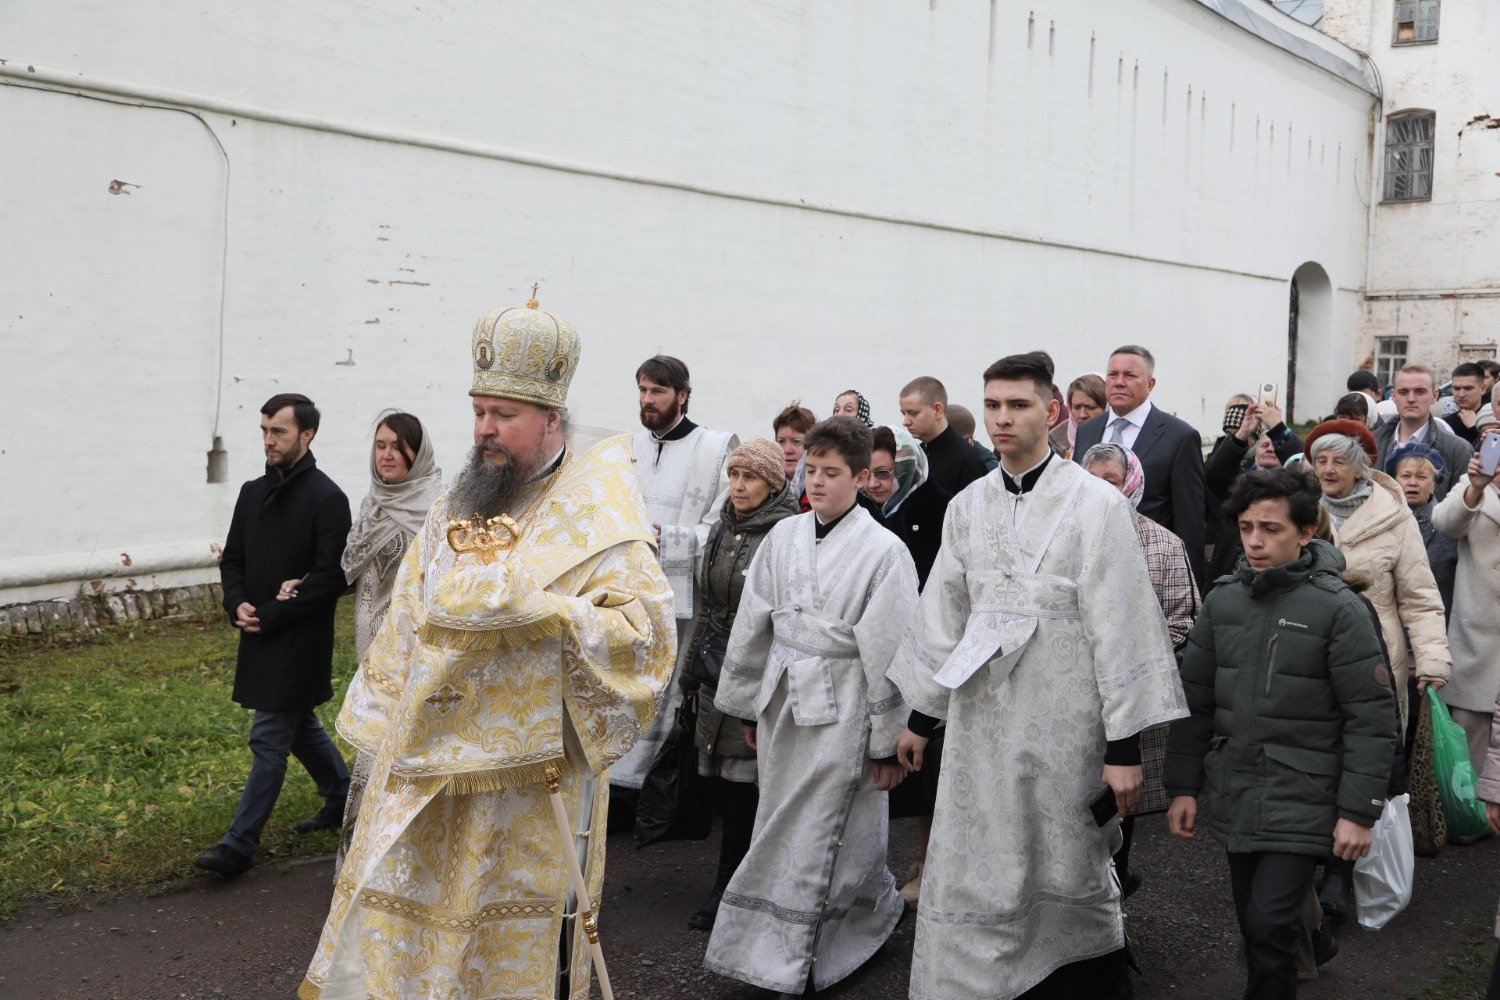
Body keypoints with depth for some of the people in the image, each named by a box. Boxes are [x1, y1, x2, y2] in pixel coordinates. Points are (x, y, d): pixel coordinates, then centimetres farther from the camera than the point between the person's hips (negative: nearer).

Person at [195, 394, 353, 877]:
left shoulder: (327, 499, -14)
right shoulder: (253, 493, 8)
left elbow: (330, 577, -18)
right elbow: (233, 559, 14)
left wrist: (270, 615, -18)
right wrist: (238, 605, -5)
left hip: (300, 640, -8)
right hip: (261, 638, 8)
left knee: (269, 739, -5)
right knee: (300, 727, 20)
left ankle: (240, 845, 1)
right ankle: (341, 796, 38)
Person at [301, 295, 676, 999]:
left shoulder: (592, 518, -11)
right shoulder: (459, 506, 9)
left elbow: (649, 625, -20)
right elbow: (412, 619, 16)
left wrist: (543, 611, -27)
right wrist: (385, 724, 16)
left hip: (530, 776, -6)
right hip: (428, 763, 6)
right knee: (393, 932, 12)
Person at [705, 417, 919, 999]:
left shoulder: (884, 551, -10)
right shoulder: (784, 536, 5)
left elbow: (889, 654, -9)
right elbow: (752, 624, 12)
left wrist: (887, 744, -6)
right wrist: (748, 706, 15)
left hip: (840, 709, -5)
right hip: (782, 703, 6)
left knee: (810, 840, 0)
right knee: (783, 832, 11)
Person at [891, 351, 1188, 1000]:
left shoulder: (1096, 503, -7)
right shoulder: (968, 507, 7)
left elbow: (1120, 629, -10)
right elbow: (942, 618, 14)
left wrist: (1125, 748, -11)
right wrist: (919, 717, 17)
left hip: (1063, 724, -4)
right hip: (981, 722, 4)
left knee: (1069, 879, 8)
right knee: (975, 884, 7)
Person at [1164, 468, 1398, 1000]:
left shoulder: (1338, 608, -9)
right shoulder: (1222, 602, 5)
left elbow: (1371, 720, -9)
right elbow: (1194, 702, 10)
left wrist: (1358, 812, -11)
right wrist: (1183, 787, 9)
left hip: (1301, 802, -5)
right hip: (1234, 797, 5)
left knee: (1270, 925, -12)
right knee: (1254, 927, 13)